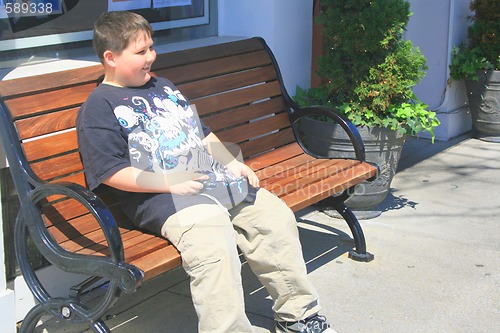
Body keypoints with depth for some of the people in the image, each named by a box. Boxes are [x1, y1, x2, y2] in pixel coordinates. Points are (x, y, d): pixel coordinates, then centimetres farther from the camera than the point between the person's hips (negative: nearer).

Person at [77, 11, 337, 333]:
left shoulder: (164, 87, 25)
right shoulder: (99, 107, 0)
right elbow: (111, 172, -10)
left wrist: (231, 163, 12)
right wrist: (169, 183, -16)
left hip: (216, 179, 8)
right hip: (165, 198, -7)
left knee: (277, 217, -4)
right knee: (214, 247, -33)